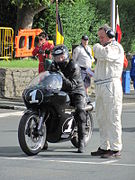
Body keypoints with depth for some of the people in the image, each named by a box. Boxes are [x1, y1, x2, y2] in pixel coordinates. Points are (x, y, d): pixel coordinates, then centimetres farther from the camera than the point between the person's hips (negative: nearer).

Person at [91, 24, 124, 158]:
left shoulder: (116, 47, -7)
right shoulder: (104, 47, 24)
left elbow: (106, 54, -26)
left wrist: (97, 47, -9)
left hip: (111, 85, -10)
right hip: (100, 86, 10)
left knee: (113, 118, -10)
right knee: (101, 118, 11)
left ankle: (116, 148, -10)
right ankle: (104, 147, 17)